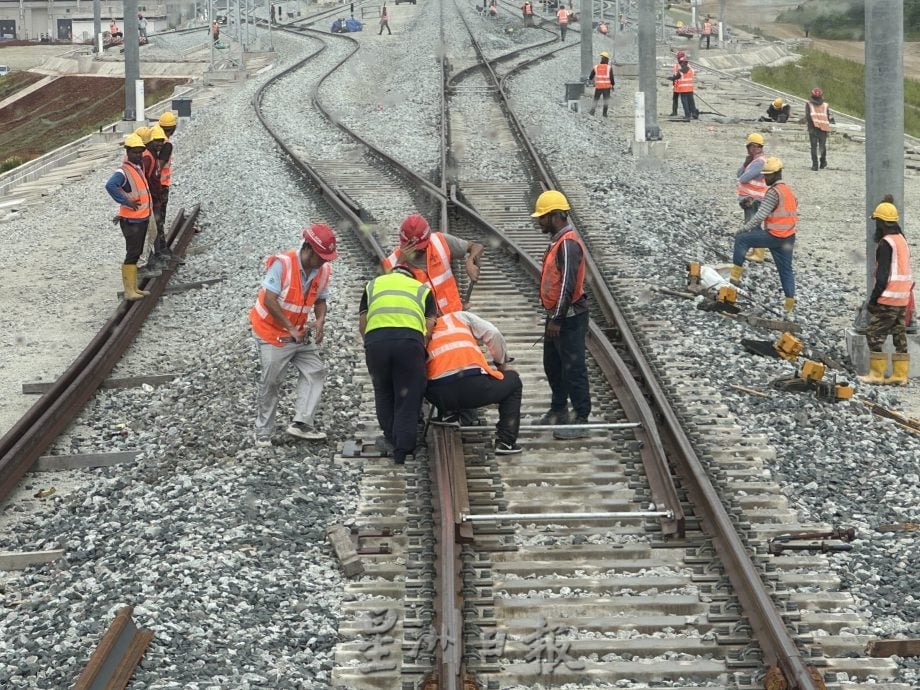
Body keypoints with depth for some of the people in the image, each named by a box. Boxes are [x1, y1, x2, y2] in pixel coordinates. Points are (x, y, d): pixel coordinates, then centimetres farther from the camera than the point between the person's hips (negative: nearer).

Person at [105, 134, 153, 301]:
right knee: (132, 254, -8)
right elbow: (110, 186, -38)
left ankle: (134, 288, 24)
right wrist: (126, 201, -32)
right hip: (131, 221, -9)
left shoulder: (139, 168, 10)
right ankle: (129, 290, -5)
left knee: (136, 253, 16)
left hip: (143, 218, 9)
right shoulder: (124, 172, -19)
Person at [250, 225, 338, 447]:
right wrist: (291, 329, -26)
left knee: (315, 371, -7)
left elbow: (320, 300, 8)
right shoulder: (282, 264, -23)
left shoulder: (324, 270, -4)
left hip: (301, 333, 6)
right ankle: (263, 433, 9)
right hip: (273, 332, -6)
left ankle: (302, 423, -9)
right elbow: (270, 301, -25)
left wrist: (320, 321, -14)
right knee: (270, 383, -2)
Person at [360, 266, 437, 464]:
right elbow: (430, 326, 17)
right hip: (410, 338, -1)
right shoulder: (422, 289, 30)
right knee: (408, 396, 9)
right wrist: (422, 353, 26)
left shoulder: (373, 285, 32)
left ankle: (391, 439, 28)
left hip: (375, 338, 1)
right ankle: (403, 448, 4)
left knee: (383, 392, 22)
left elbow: (362, 324, 22)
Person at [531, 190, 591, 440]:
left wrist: (557, 319, -23)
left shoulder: (568, 244, -19)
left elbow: (568, 284, -24)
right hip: (557, 316, 11)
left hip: (570, 318, -11)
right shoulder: (558, 241, 14)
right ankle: (558, 410, 34)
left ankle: (581, 419, -4)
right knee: (552, 365, 20)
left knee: (573, 368, -7)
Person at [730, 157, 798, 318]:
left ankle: (736, 276, 1)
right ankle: (790, 308, 12)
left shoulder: (774, 192, -13)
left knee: (741, 239, 3)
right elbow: (795, 213, 24)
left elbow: (761, 214, -20)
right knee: (786, 271, 13)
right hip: (789, 238, 9)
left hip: (774, 236, -9)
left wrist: (745, 228, -14)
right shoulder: (788, 191, 17)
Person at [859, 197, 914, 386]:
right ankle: (900, 375, 10)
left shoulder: (886, 244, -15)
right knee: (899, 337, 10)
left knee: (874, 336, -2)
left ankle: (876, 375, -1)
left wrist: (873, 299, -14)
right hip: (903, 299, 9)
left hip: (887, 300, -9)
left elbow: (882, 276, -18)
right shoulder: (902, 240, 13)